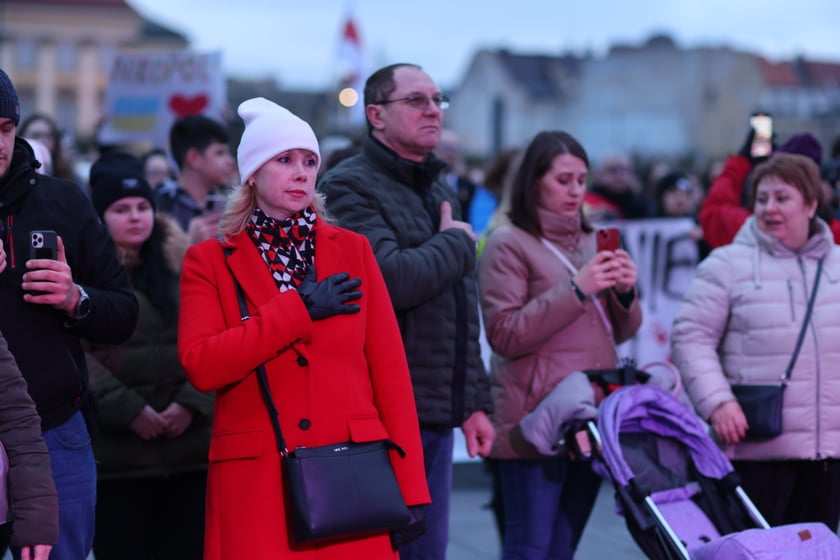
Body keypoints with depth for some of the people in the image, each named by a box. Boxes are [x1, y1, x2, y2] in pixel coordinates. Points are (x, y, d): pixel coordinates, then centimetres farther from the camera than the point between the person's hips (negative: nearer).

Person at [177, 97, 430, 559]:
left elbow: (390, 373, 6)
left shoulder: (353, 250, 10)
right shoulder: (210, 261, 5)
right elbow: (201, 366, -10)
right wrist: (299, 310, -12)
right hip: (257, 484, -1)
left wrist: (408, 486, -1)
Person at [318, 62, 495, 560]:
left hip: (438, 417, 8)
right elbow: (389, 279, -24)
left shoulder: (442, 193, 20)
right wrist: (455, 242, -7)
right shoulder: (350, 187, -8)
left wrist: (475, 402, 18)